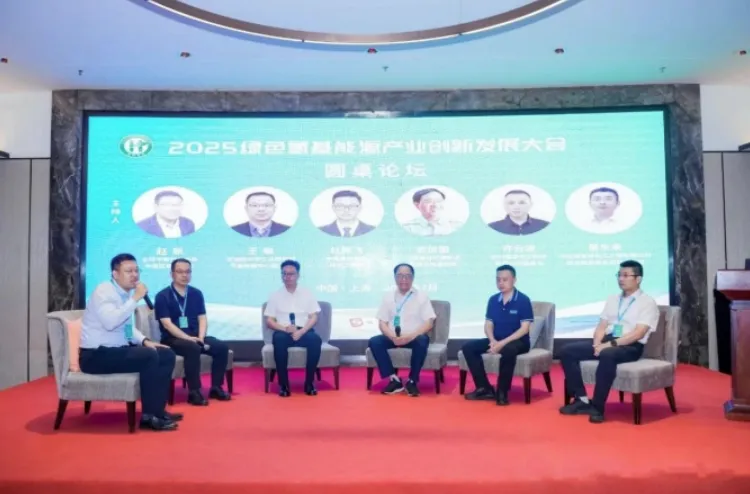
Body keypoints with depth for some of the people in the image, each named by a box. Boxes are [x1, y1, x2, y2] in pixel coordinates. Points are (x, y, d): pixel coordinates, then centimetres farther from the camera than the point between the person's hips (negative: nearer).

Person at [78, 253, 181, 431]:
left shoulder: (126, 294, 9)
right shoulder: (104, 291, -16)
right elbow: (111, 322, -33)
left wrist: (144, 341, 4)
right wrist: (135, 298, -28)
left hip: (119, 349, 9)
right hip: (97, 355, -9)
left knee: (167, 355, -1)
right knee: (149, 357, -27)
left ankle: (158, 410, 3)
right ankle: (149, 416, -15)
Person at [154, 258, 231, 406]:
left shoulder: (196, 294, 10)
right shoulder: (163, 296, -5)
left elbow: (202, 318, 6)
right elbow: (167, 324, -13)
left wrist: (200, 337, -13)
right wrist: (188, 338, -24)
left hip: (195, 337, 5)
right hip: (173, 339, -5)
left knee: (222, 347, -17)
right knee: (193, 348, -36)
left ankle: (216, 388, -7)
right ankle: (194, 392, -27)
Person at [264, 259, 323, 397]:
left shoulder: (307, 293, 11)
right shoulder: (275, 295, 10)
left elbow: (314, 317, 4)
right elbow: (269, 321, 5)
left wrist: (301, 331, -15)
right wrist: (285, 329, -15)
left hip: (304, 332, 1)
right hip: (283, 332, 0)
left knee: (315, 339, -33)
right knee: (279, 340, -36)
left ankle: (309, 382, -20)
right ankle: (283, 384, -25)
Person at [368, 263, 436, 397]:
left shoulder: (421, 296, 3)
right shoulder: (388, 297, 10)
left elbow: (429, 323, -6)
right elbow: (382, 323, 4)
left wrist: (410, 336, -22)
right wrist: (393, 337, -18)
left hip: (414, 337, -2)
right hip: (393, 338, 2)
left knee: (422, 341, -35)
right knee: (374, 342, -24)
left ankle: (412, 381, -18)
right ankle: (394, 379, -16)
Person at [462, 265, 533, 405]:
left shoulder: (523, 300, -9)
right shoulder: (493, 300, 6)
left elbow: (524, 328, -15)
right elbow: (488, 325, 7)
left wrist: (503, 343, -24)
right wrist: (493, 341, -15)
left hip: (517, 341, -6)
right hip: (496, 340, 6)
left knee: (508, 350, -40)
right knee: (468, 347, -14)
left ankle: (502, 392, -22)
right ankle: (485, 388, -9)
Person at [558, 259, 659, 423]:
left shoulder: (648, 302, -1)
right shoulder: (612, 299, 19)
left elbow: (639, 333, -14)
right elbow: (601, 325, 14)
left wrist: (612, 344, -23)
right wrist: (597, 343, -7)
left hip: (630, 346, -7)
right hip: (607, 342, 7)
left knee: (607, 355, -40)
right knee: (567, 351, -12)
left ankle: (597, 406, -28)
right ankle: (582, 399, -10)